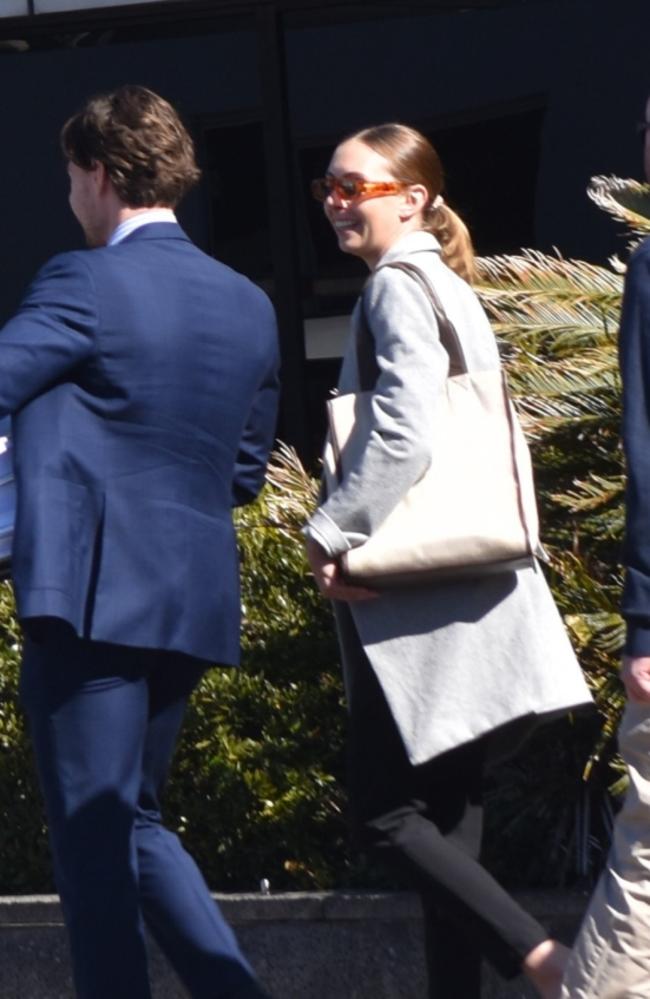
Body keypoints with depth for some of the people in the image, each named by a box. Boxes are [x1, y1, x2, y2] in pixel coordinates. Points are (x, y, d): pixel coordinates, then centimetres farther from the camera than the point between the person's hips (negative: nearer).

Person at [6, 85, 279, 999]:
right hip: (193, 604, 7)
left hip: (91, 594, -7)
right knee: (135, 822, 20)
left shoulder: (85, 284, -10)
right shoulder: (248, 306, 11)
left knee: (93, 839, 0)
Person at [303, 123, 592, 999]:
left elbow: (402, 438, -22)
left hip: (420, 600, -10)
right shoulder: (448, 287, 19)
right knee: (444, 807, 10)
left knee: (383, 808, -7)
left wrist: (331, 531, -13)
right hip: (463, 592, 10)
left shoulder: (398, 288, -10)